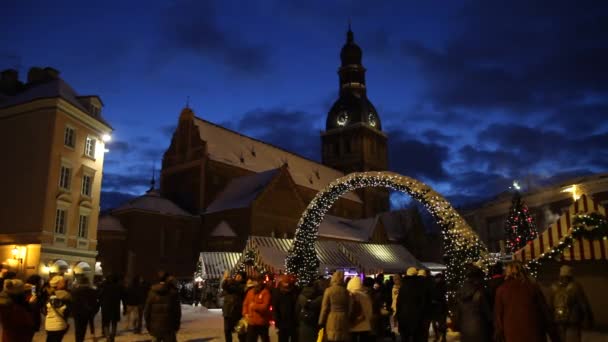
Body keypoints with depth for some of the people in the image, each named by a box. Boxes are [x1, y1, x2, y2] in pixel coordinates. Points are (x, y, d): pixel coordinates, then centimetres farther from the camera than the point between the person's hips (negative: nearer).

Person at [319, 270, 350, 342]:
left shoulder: (329, 290, -5)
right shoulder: (346, 291, 3)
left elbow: (325, 307, -4)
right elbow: (348, 308, 6)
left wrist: (321, 322, 2)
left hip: (332, 320, -3)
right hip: (343, 320, 3)